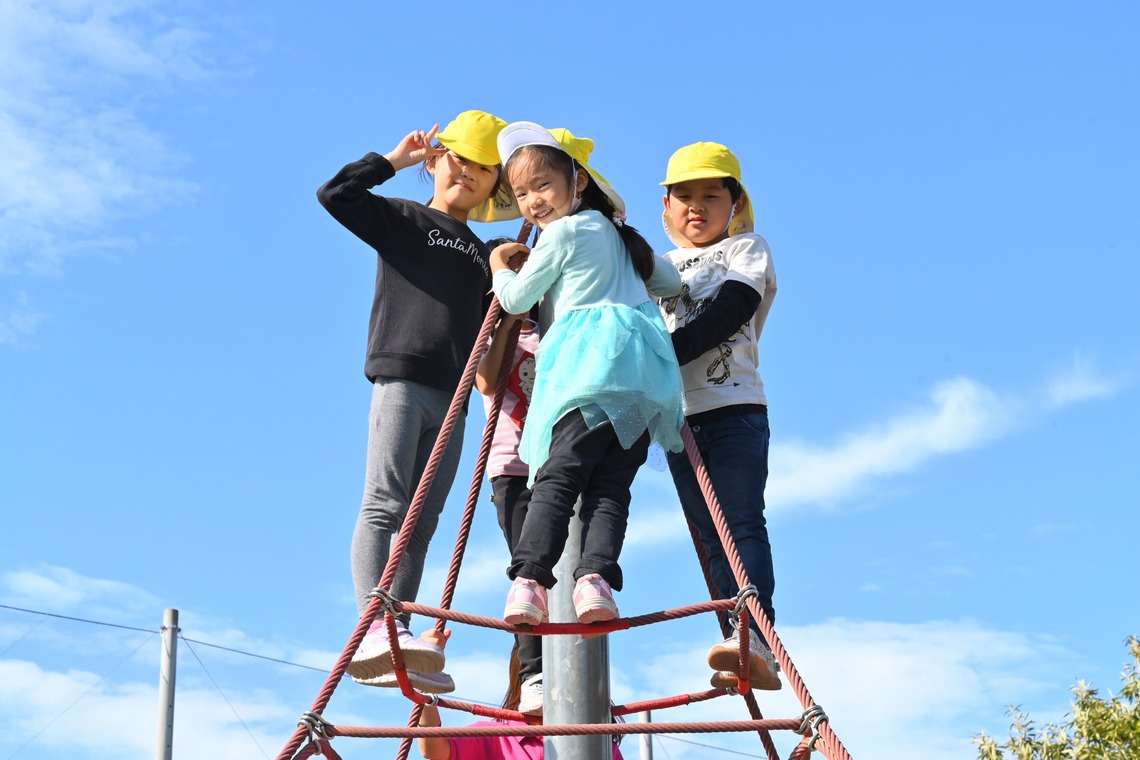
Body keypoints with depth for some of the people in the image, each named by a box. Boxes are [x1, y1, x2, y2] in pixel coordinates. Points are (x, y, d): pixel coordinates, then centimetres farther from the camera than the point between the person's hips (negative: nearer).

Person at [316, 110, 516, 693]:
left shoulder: (483, 256, 25)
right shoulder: (403, 219, 10)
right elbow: (335, 194, -4)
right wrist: (395, 160, 1)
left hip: (451, 399, 6)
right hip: (400, 381, -6)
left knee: (421, 524, 1)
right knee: (385, 503, -18)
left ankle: (392, 650, 0)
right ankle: (374, 626, -28)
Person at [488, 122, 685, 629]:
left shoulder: (563, 232, 5)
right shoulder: (618, 232, 28)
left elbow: (515, 300, 11)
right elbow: (670, 282, 38)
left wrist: (499, 266, 29)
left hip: (593, 360, -7)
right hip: (648, 370, 7)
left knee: (557, 476, -13)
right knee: (611, 485, -2)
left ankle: (529, 579, -25)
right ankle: (596, 577, -20)